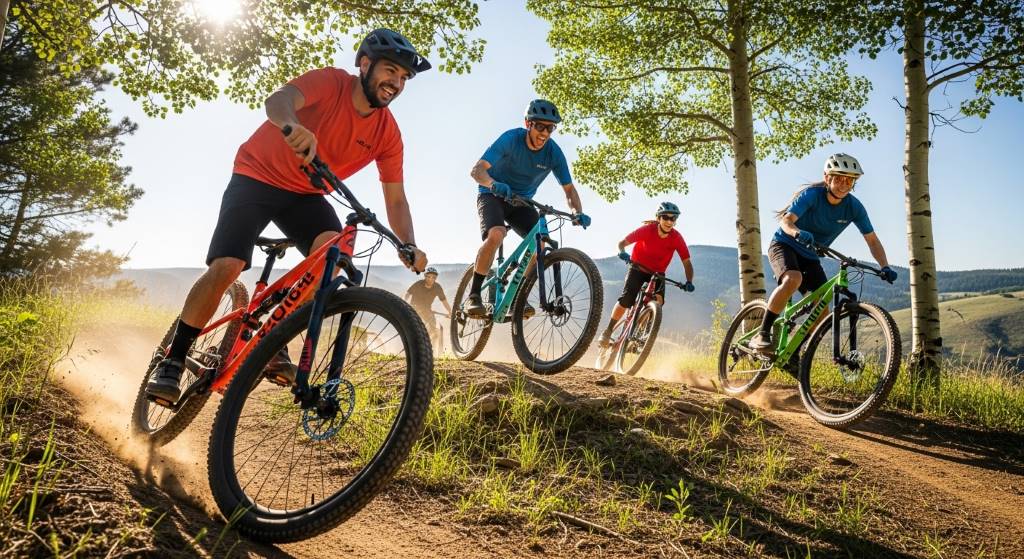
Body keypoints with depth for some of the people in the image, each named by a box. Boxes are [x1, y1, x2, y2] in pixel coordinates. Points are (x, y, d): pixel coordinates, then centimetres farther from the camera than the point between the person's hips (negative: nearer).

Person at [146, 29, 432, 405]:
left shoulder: (388, 133, -8)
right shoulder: (331, 82, -18)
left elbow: (396, 199, -8)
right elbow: (278, 100, -37)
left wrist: (409, 246, -25)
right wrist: (293, 125, -61)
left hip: (305, 195, 4)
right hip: (257, 177, -3)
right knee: (227, 265, -18)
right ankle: (173, 360, -1)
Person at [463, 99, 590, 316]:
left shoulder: (554, 152, -13)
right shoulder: (511, 139, -23)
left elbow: (569, 188, -6)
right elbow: (476, 170, -30)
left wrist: (579, 213, -25)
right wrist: (494, 184, -52)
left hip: (521, 201, 4)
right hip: (492, 195, -4)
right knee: (496, 234, -33)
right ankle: (473, 295, -21)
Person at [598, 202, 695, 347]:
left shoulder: (677, 238, -17)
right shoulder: (646, 230, -22)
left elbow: (687, 262, -12)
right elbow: (622, 243, -16)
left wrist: (689, 282, -28)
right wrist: (622, 253, -38)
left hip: (658, 273, 2)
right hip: (638, 268, -2)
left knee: (658, 300, -23)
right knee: (626, 299, -21)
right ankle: (607, 332, -5)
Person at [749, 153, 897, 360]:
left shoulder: (854, 207, -8)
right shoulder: (811, 195, -20)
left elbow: (872, 239, -4)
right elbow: (786, 221, -31)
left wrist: (885, 267, -19)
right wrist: (797, 232, -53)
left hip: (809, 257, 5)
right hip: (784, 245, -5)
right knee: (793, 279, -37)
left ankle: (792, 354, 7)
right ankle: (761, 335, -30)